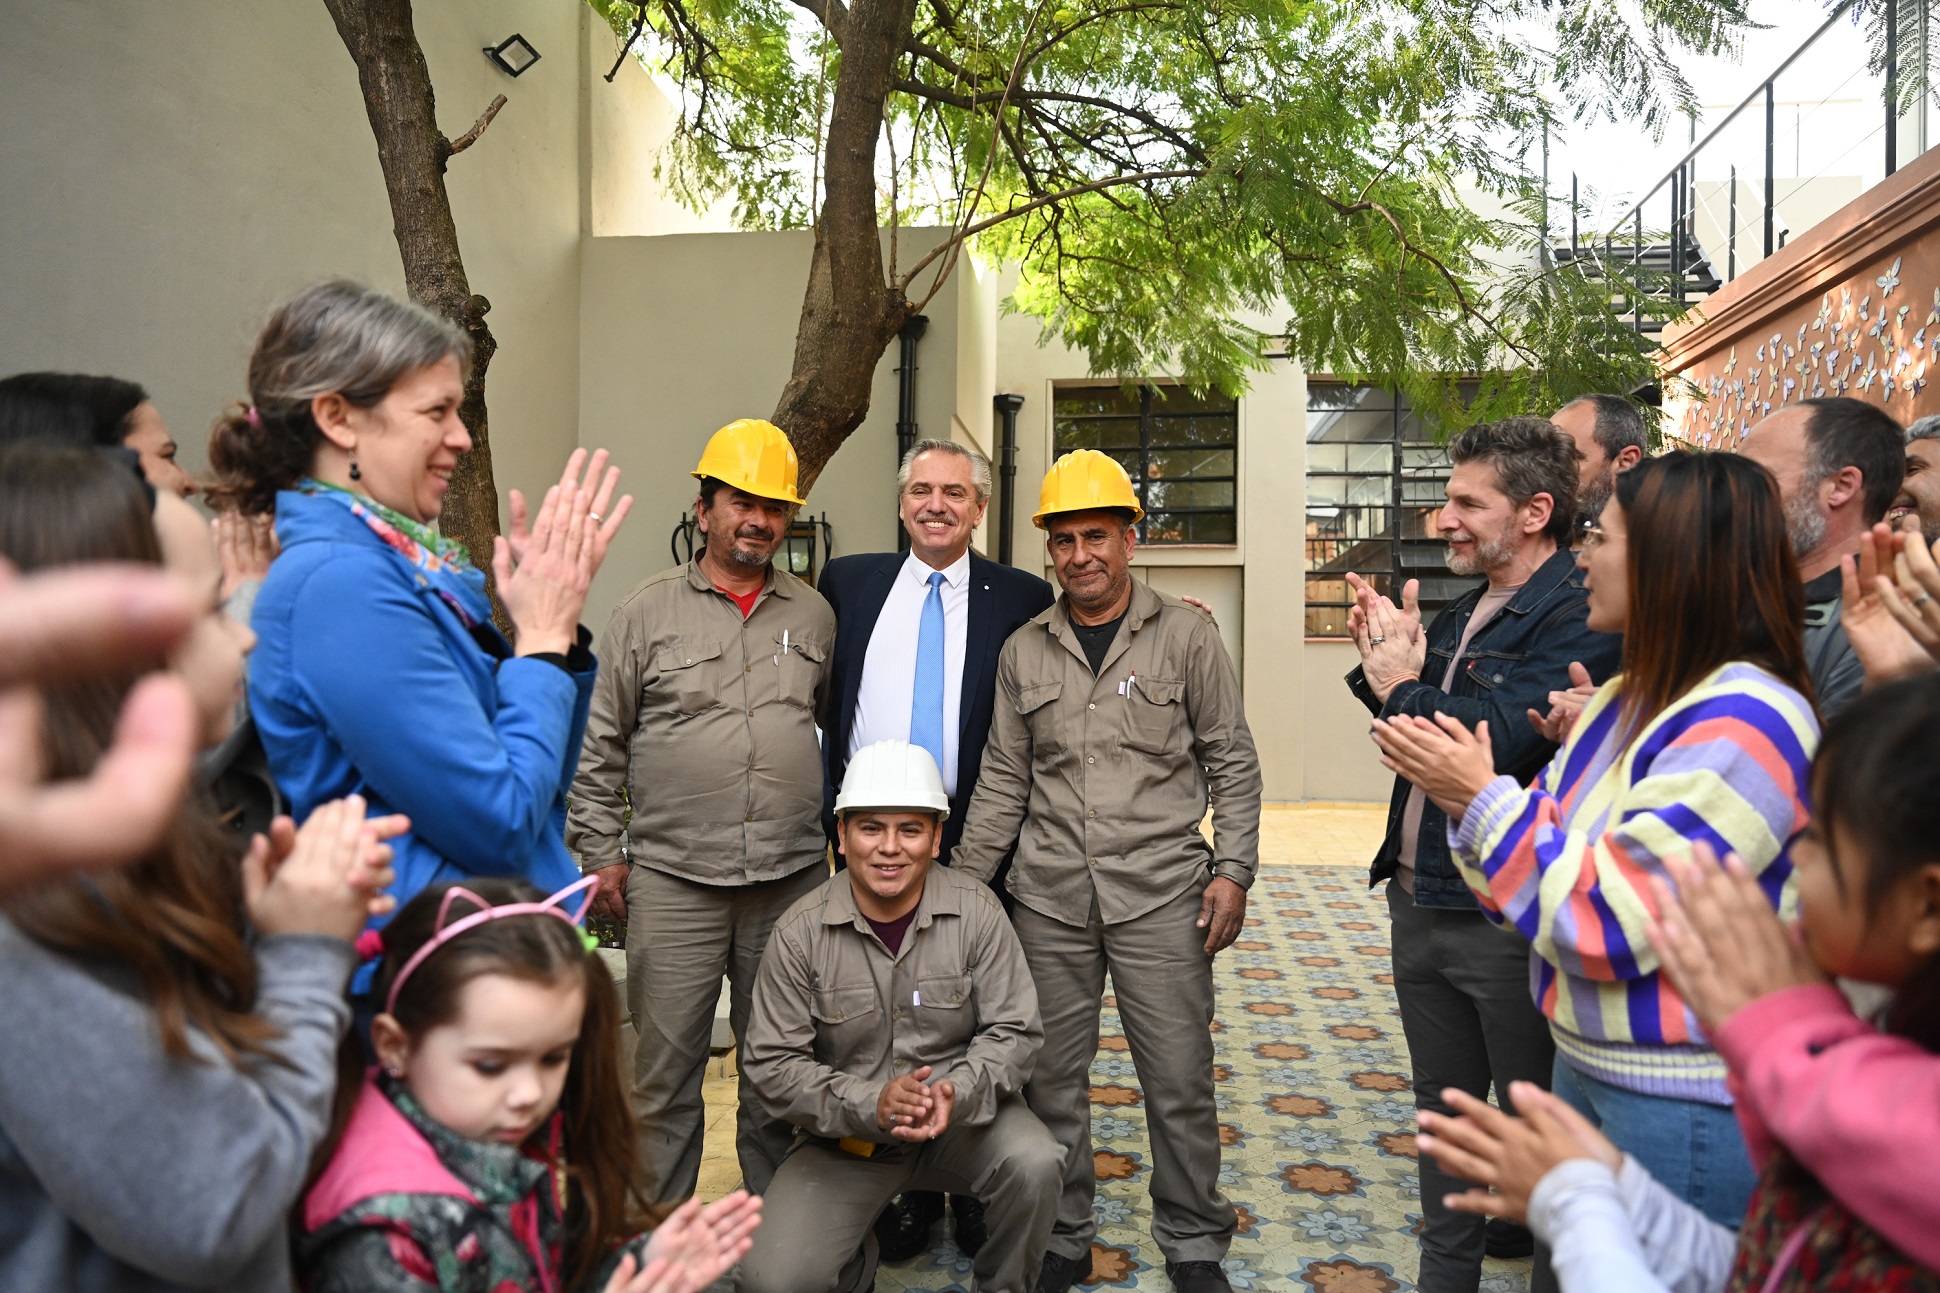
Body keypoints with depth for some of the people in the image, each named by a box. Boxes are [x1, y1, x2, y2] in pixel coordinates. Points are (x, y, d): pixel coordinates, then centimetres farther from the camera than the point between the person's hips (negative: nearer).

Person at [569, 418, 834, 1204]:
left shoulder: (814, 616, 9)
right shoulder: (647, 612, 2)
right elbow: (597, 747, 4)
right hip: (673, 880, -2)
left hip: (792, 878, 3)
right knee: (665, 1065, 6)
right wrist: (601, 852, 1)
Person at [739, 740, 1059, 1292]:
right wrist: (870, 1104, -25)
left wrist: (958, 1092, -27)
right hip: (844, 1135, 0)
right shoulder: (800, 933, -10)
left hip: (963, 1119, 1)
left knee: (1034, 1163, -29)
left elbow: (1014, 1031, -7)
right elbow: (772, 1063, -9)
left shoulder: (975, 911, -8)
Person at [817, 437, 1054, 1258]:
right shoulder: (847, 582, 8)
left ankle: (977, 1200, 26)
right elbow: (817, 703, 11)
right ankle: (900, 1197, 28)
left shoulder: (1021, 598, 1)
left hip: (976, 848, -2)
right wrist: (830, 806, 5)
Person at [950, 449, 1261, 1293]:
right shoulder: (1023, 652, 8)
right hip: (1049, 899, 3)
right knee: (1051, 1078, 10)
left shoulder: (1186, 635, 1)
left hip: (1160, 892, -2)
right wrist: (958, 887, 8)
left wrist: (1232, 869, -5)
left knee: (1179, 1080, 4)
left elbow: (1231, 763, 3)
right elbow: (1002, 784, 11)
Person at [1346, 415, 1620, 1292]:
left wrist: (1403, 686, -12)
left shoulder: (1581, 617, -17)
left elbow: (1499, 739, -28)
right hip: (1421, 899, 9)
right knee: (1444, 1105, 21)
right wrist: (1389, 662, -1)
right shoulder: (1462, 614, 11)